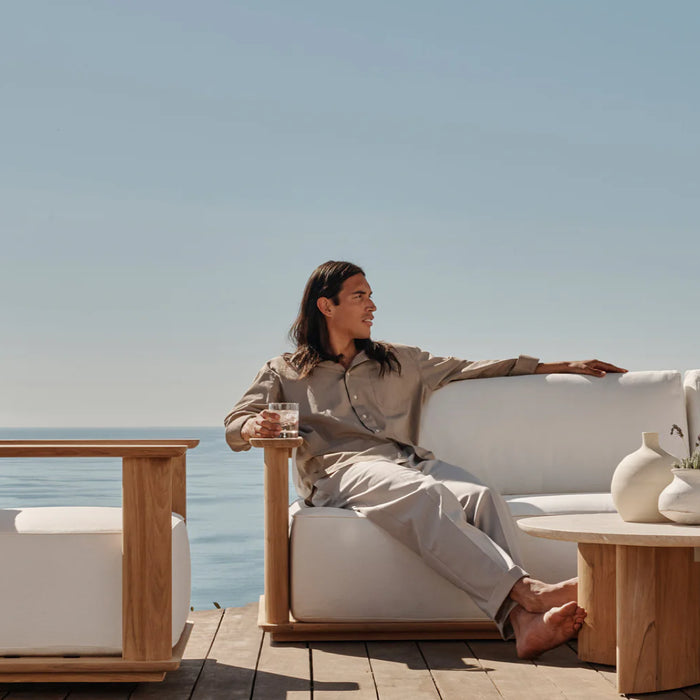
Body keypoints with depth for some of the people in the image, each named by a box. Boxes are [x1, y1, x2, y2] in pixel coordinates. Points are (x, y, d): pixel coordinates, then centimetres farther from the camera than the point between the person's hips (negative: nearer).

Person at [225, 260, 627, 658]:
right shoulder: (284, 373, 21)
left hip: (412, 462, 4)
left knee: (483, 497, -31)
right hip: (343, 470, -4)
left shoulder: (399, 362, 30)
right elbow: (235, 426, 11)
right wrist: (256, 426, -17)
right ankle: (528, 591, -53)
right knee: (426, 494, -37)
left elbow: (476, 370, 29)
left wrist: (565, 367, 25)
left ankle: (524, 621, -51)